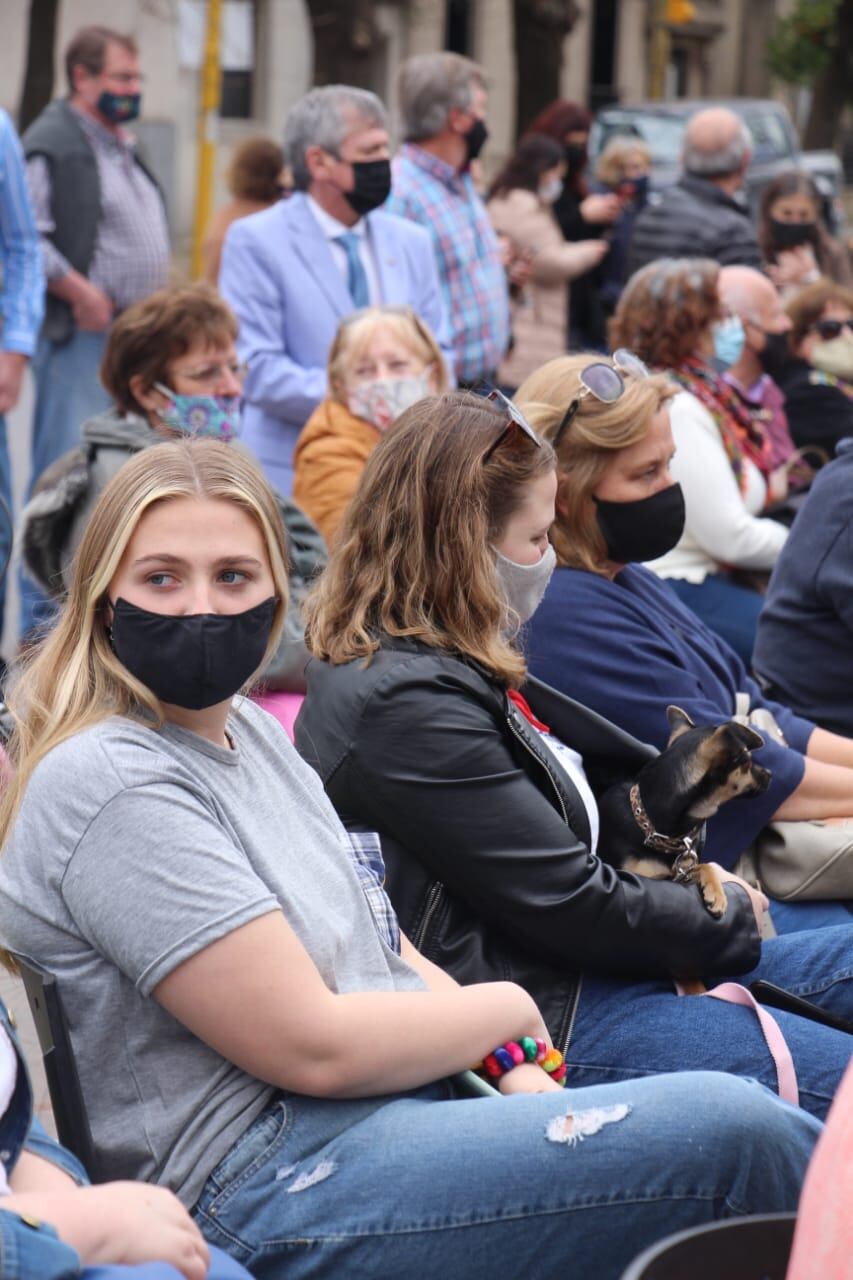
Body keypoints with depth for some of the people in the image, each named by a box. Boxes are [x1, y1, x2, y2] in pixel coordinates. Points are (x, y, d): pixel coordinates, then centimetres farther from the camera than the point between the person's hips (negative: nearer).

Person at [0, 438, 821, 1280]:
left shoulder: (250, 729, 14)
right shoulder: (110, 785, -15)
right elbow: (315, 1046, -18)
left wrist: (516, 1070, -1)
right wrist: (507, 1011, -3)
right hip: (264, 1188, -9)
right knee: (740, 1134, -18)